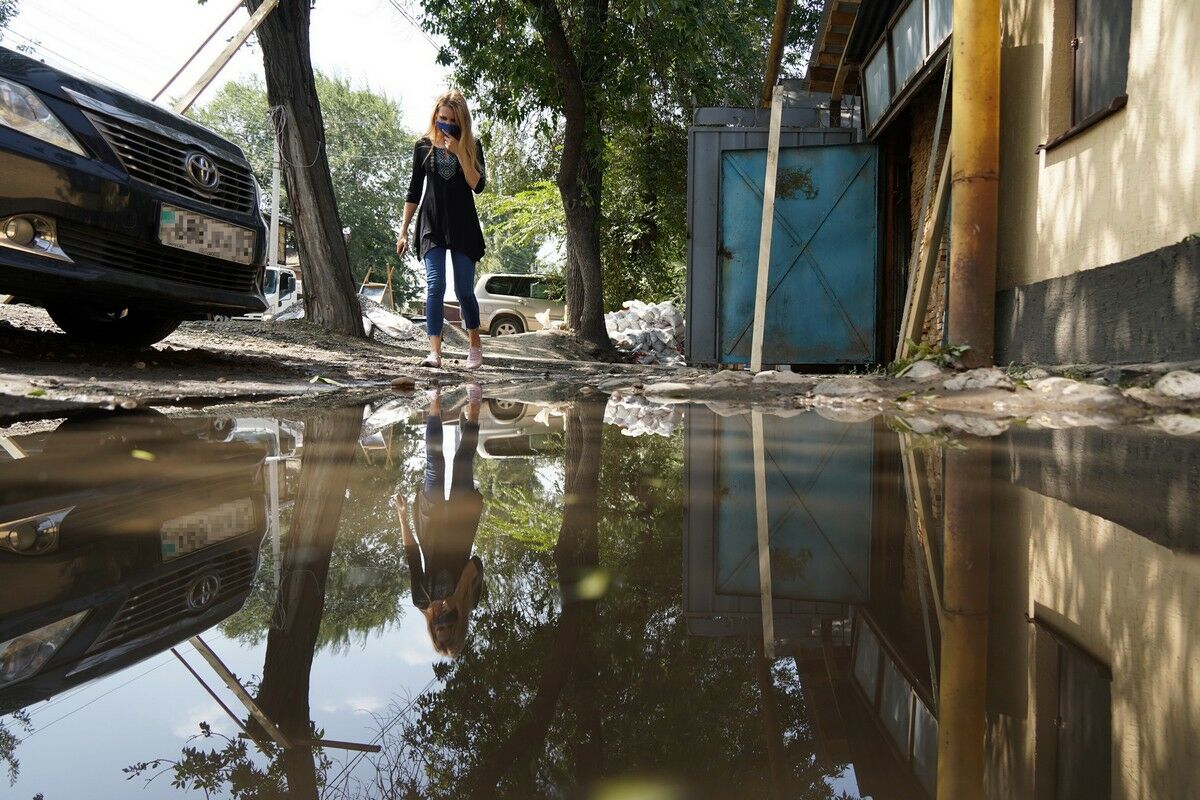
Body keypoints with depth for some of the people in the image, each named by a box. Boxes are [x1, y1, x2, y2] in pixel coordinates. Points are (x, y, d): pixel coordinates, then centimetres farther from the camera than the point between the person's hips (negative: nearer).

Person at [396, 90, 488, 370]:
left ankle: (475, 345, 24)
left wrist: (459, 152, -16)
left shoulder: (472, 146, 3)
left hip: (463, 226, 0)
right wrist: (403, 231, 6)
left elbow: (478, 186, -9)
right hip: (432, 225, 0)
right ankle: (435, 352, -16)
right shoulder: (424, 146, 5)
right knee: (435, 286, -13)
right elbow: (414, 191, 9)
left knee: (464, 290, 3)